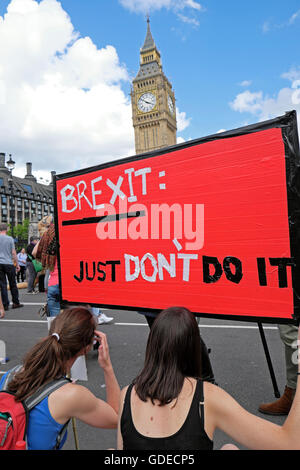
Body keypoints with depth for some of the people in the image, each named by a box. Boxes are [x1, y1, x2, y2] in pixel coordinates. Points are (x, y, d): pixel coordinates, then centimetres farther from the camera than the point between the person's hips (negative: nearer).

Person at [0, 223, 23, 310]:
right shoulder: (10, 238, -3)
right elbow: (13, 253, -3)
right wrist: (17, 264, 3)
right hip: (9, 263, -2)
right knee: (13, 284, 8)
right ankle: (16, 303, 15)